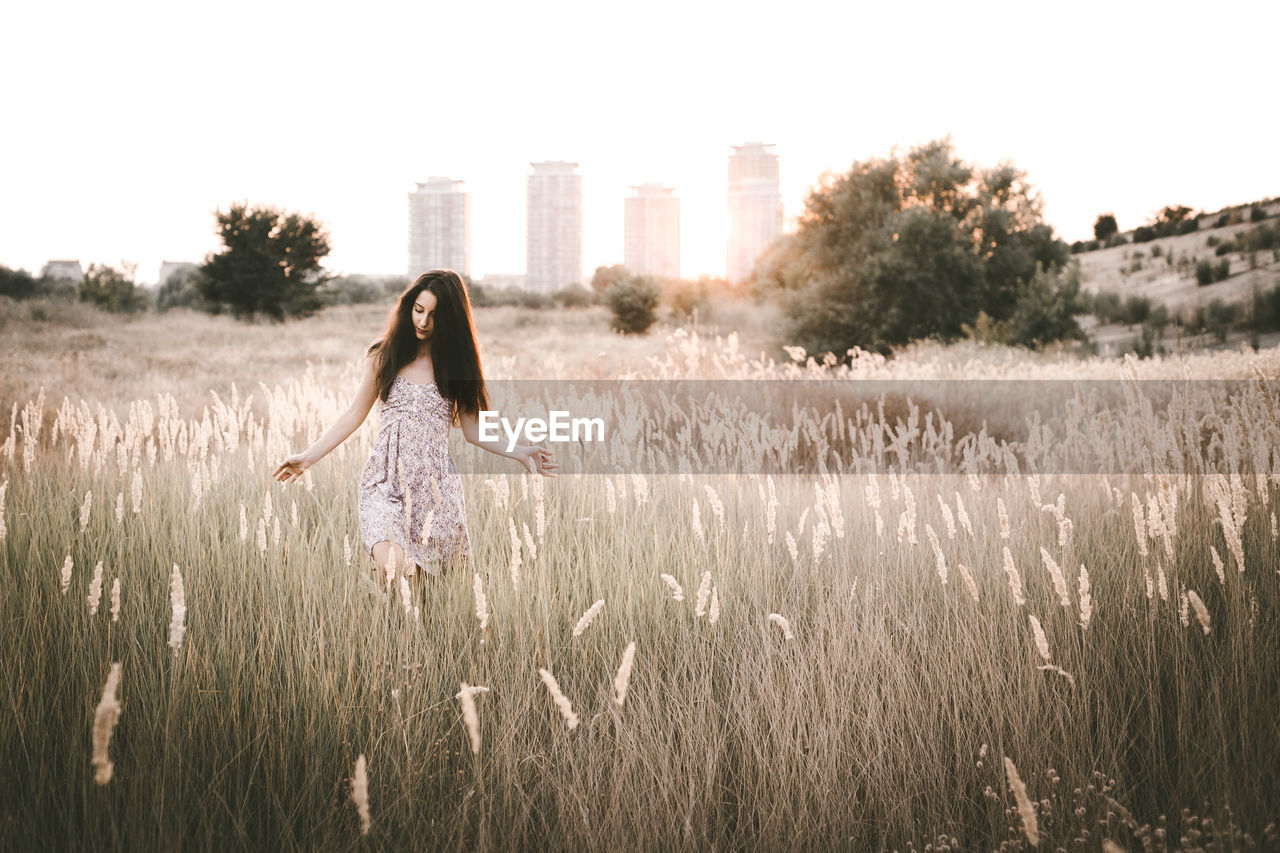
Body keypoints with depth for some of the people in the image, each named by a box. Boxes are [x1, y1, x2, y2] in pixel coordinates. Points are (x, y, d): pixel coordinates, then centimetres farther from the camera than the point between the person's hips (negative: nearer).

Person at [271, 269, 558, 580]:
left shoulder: (455, 361, 8)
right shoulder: (383, 354, 6)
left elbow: (471, 429, 8)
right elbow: (354, 415, 11)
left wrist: (517, 452, -5)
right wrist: (308, 457, 6)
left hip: (435, 483, 1)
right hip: (387, 481, -1)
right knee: (392, 570, -25)